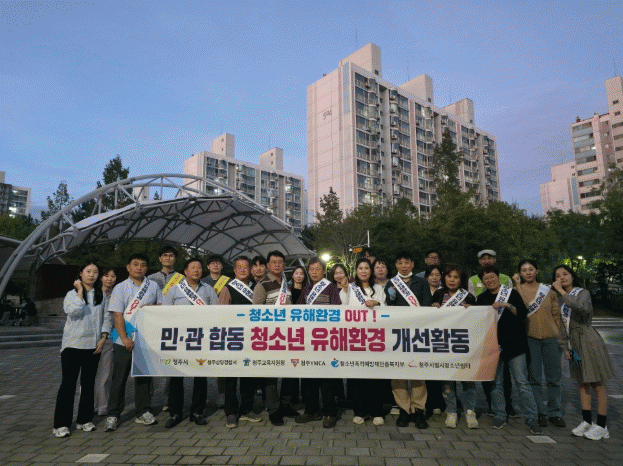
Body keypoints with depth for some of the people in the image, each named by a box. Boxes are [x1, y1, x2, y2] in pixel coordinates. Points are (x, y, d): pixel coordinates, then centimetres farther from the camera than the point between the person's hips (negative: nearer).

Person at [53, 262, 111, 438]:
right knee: (68, 383, -3)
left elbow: (107, 318, 8)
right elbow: (73, 311, -19)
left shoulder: (101, 295, 9)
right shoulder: (72, 294, 1)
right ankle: (61, 424, 7)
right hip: (73, 344, -3)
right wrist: (80, 291, -13)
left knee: (88, 383, 9)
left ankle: (85, 419, 20)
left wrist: (103, 338, -2)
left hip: (93, 345, 3)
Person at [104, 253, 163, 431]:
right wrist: (125, 338, -14)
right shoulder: (120, 288, 0)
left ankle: (143, 412, 21)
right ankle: (113, 415, 15)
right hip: (124, 341, -2)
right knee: (119, 378, 3)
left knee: (144, 376, 9)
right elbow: (117, 315, -6)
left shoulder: (154, 286, 8)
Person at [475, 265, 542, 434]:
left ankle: (532, 419, 7)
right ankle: (499, 416, 17)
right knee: (496, 383, 5)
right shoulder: (482, 298, 12)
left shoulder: (511, 293, 4)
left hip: (514, 344, -2)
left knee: (522, 382, -3)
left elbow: (523, 313, -6)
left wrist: (507, 305, -19)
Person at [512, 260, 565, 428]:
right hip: (529, 337, -2)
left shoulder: (549, 291, 10)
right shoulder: (517, 290, 2)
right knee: (535, 377, 3)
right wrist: (518, 285, -15)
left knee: (554, 377, 6)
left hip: (551, 337, 2)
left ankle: (554, 412, 20)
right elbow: (523, 306, -18)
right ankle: (541, 412, 14)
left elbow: (556, 315, 14)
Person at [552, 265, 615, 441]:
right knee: (583, 383, 11)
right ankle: (587, 421, 19)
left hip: (589, 342, -7)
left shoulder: (583, 293, -10)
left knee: (597, 384, 1)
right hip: (575, 345, 7)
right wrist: (566, 347, 9)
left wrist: (562, 292, -31)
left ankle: (601, 426, 9)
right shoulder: (560, 300, 10)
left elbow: (583, 307, -34)